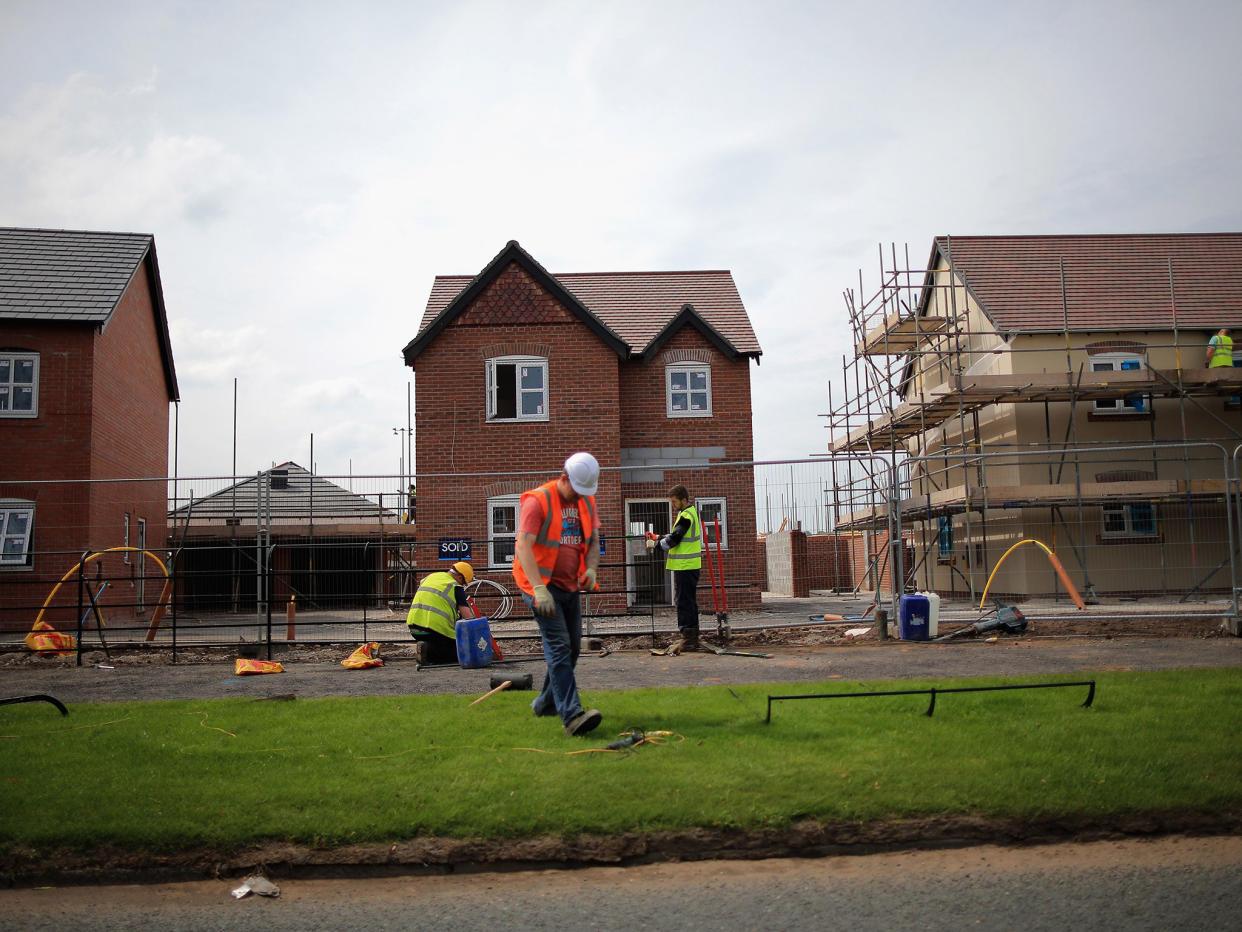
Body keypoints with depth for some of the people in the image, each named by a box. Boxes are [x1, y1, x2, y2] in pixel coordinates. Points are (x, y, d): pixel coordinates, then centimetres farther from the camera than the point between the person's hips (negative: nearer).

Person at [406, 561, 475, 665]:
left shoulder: (429, 577, 18)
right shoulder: (456, 587, -2)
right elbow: (467, 616, -7)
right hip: (436, 628, -7)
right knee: (460, 652, 6)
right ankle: (429, 650, -15)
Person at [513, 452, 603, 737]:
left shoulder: (586, 501, 8)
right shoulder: (537, 501, -15)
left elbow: (594, 540, 15)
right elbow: (523, 545, -22)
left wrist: (591, 568, -7)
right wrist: (539, 589, -30)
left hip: (570, 586, 8)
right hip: (542, 585, -8)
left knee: (572, 648, 12)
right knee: (559, 647, -15)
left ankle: (546, 704, 29)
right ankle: (572, 715, -20)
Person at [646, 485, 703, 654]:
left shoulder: (686, 516, -16)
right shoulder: (691, 512, 16)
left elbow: (673, 540, -18)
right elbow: (676, 535, 21)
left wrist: (655, 544, -4)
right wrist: (659, 538, 11)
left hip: (685, 566, -10)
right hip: (685, 565, 10)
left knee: (685, 601, -8)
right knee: (686, 601, 14)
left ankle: (688, 640, -6)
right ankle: (687, 637, 21)